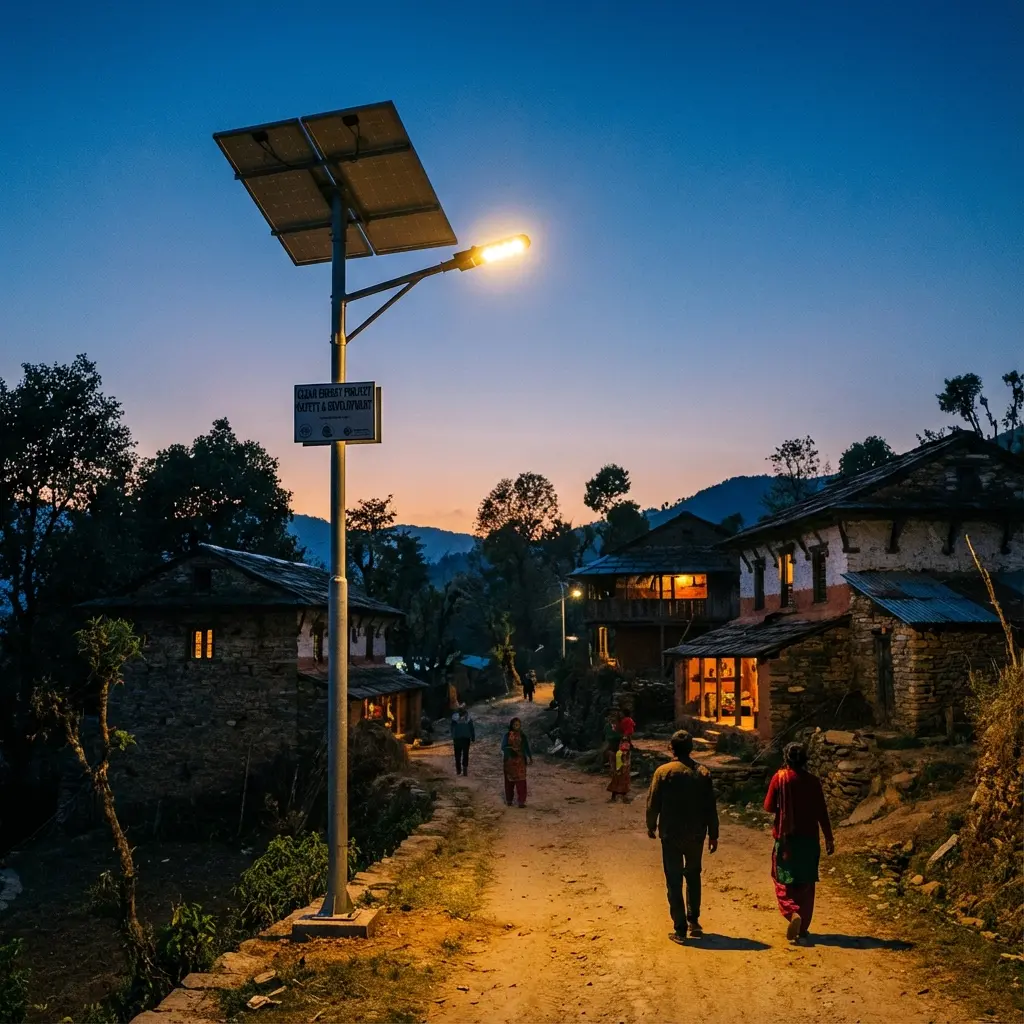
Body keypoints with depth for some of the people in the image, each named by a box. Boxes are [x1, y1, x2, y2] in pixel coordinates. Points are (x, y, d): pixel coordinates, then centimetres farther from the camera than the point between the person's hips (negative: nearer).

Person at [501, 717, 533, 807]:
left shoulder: (522, 735, 3)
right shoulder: (508, 735, -2)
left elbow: (527, 748, 10)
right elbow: (503, 747, -5)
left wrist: (530, 758, 11)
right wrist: (511, 748, -21)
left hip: (520, 760, 1)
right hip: (509, 760, -1)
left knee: (521, 781, -3)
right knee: (509, 780, 4)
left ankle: (521, 801, -1)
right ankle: (509, 800, 12)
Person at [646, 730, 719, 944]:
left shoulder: (663, 772, -10)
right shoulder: (703, 773, -3)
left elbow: (653, 803, -6)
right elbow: (711, 807, 0)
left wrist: (651, 826, 11)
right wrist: (713, 834, 8)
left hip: (670, 834, -2)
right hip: (696, 834, 2)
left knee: (674, 881, 5)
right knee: (693, 876, 22)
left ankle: (680, 929, 5)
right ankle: (693, 921, 22)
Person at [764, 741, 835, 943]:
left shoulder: (779, 778, -8)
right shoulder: (813, 781, -4)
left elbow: (768, 807, -4)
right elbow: (822, 812, -2)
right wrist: (829, 838, 5)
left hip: (785, 837, -2)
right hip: (809, 838, 2)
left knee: (784, 881, 9)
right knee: (805, 884, 12)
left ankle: (793, 913, -16)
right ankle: (803, 928, 15)